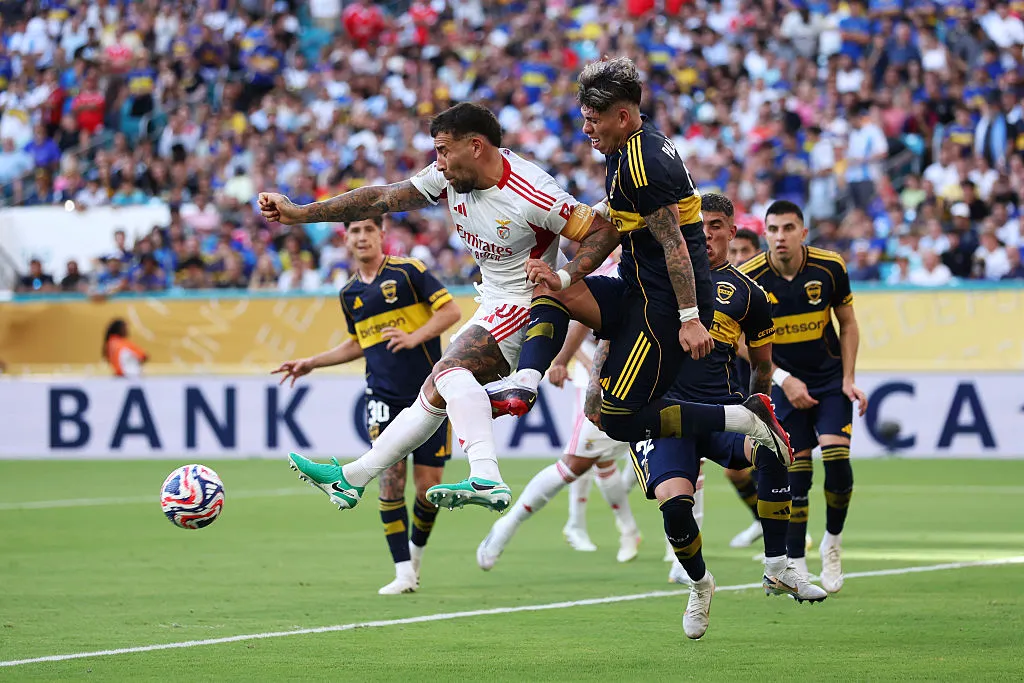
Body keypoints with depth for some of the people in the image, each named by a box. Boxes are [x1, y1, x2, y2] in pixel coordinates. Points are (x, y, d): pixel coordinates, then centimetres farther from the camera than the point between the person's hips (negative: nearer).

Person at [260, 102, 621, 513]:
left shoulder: (531, 194, -24)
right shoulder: (450, 178, -2)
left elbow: (604, 231, -21)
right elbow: (381, 199, -1)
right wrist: (300, 213, -5)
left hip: (523, 305, -8)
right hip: (491, 308, 8)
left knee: (450, 370, -28)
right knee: (435, 394, 15)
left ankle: (486, 479, -44)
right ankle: (351, 479, 24)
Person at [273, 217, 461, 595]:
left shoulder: (408, 271, -5)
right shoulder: (349, 293, 11)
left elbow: (450, 310, -8)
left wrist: (414, 337, -21)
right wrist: (312, 363, 20)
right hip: (383, 396, 3)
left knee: (428, 484, -3)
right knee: (391, 474, -12)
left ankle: (417, 550, 26)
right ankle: (404, 572, -8)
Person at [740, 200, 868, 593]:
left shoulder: (830, 268, -11)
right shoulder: (748, 279, -15)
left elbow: (848, 325, 2)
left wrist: (849, 379, -5)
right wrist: (784, 380, -15)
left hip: (830, 379, 1)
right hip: (784, 382, -1)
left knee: (837, 459, -15)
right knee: (796, 475, -6)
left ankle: (833, 543, 9)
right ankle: (796, 567, 5)